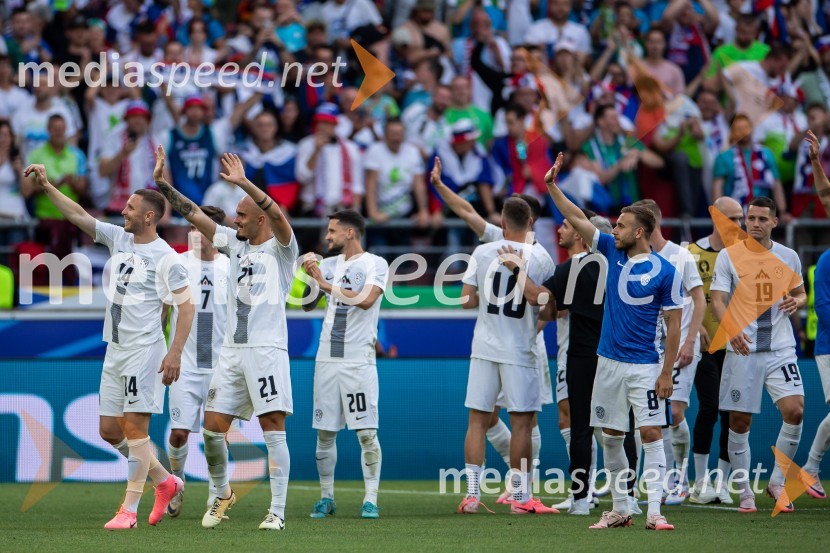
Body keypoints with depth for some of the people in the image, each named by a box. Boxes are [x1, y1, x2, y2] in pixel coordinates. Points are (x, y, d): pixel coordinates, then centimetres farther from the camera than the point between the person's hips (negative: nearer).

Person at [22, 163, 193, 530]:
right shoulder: (118, 239, 9)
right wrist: (46, 187, 5)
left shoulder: (164, 257, -11)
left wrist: (175, 353, -18)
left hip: (144, 351, -8)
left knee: (135, 426, -10)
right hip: (115, 350, 8)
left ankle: (129, 510, -8)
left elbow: (186, 306, -12)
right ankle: (165, 481, 25)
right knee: (109, 429, 9)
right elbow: (79, 216, 13)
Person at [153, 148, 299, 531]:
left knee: (273, 427, -8)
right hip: (232, 351, 6)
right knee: (213, 426, 4)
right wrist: (163, 184, 7)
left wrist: (243, 183, -31)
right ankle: (221, 494, 25)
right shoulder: (235, 243, 15)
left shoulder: (281, 249, -2)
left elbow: (278, 215, -21)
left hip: (267, 350, -6)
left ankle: (277, 511, -7)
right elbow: (195, 215, 14)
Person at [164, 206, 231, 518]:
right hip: (185, 365, 0)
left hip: (221, 365, 0)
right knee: (179, 433, -4)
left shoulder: (231, 267, 2)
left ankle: (216, 499, 11)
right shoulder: (177, 265, 0)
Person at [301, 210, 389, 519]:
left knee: (367, 432, -7)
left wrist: (326, 284, -18)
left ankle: (370, 499, -4)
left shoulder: (375, 264, -4)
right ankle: (326, 497, 14)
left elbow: (367, 299, -19)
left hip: (358, 359, -6)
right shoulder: (328, 264, 13)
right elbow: (307, 306, 16)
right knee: (324, 432, 6)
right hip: (327, 357, 6)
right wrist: (310, 277, -1)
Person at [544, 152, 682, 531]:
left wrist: (666, 372, -10)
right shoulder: (612, 252, 6)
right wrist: (552, 187, -2)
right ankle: (619, 509, 15)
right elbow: (577, 219, 8)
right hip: (609, 361, 6)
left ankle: (654, 511, -10)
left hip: (645, 366, -5)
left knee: (651, 433, -9)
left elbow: (673, 326, -7)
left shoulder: (664, 272, -8)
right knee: (610, 436, 7)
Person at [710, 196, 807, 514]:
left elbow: (800, 293, 21)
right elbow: (717, 300, -7)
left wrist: (796, 301, -5)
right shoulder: (728, 256, -1)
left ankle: (777, 482, 4)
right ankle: (744, 492, 15)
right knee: (739, 422, 1)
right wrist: (732, 331, -25)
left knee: (795, 411, -13)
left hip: (781, 349, 2)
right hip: (742, 351, -2)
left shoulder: (788, 257, 8)